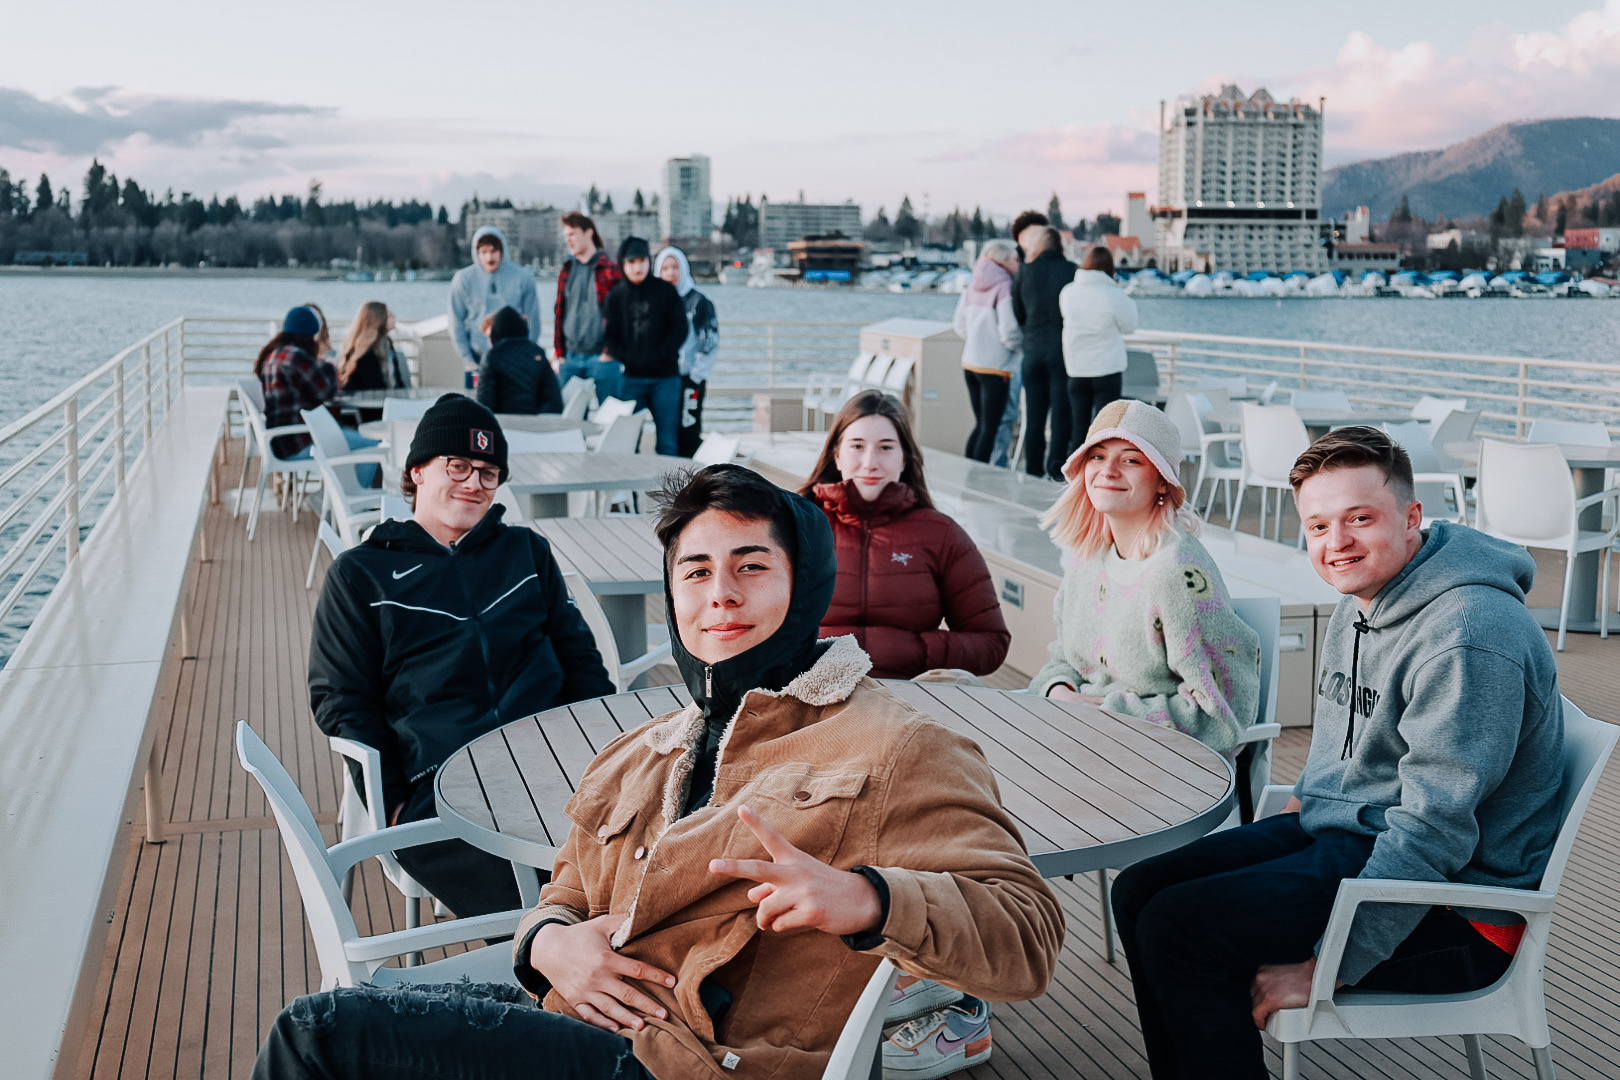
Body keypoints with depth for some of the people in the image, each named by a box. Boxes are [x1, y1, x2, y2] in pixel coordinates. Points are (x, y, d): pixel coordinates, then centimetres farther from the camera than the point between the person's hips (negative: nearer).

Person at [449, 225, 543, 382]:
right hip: (478, 361, 0)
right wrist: (467, 359, -1)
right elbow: (456, 323, 4)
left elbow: (533, 321, 4)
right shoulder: (463, 279, 0)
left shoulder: (523, 277, -1)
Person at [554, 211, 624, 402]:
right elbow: (559, 314, 14)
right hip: (570, 358, 5)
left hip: (601, 357, -5)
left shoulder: (610, 270, -4)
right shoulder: (566, 271, 13)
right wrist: (559, 353, 8)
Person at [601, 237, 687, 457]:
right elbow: (609, 337, 5)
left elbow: (680, 329, 0)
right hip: (631, 378, 1)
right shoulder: (616, 296, 7)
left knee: (666, 439, 0)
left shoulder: (666, 291, 3)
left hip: (665, 376, -1)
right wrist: (626, 357, -10)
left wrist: (660, 355, -10)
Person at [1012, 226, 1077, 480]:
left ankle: (1033, 474, 12)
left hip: (1033, 351, 3)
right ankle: (1055, 473, -4)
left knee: (1034, 419, 9)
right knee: (1061, 416, 0)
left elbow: (1017, 314, 9)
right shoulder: (1071, 271, -7)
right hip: (1063, 352, -3)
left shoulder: (1026, 272, 1)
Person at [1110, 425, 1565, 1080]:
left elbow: (1432, 834, -26)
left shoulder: (1468, 635, -24)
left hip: (1449, 901, -10)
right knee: (1139, 893, 3)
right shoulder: (1360, 600, 8)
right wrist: (1308, 803, 11)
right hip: (1337, 832, 10)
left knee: (1180, 932, -21)